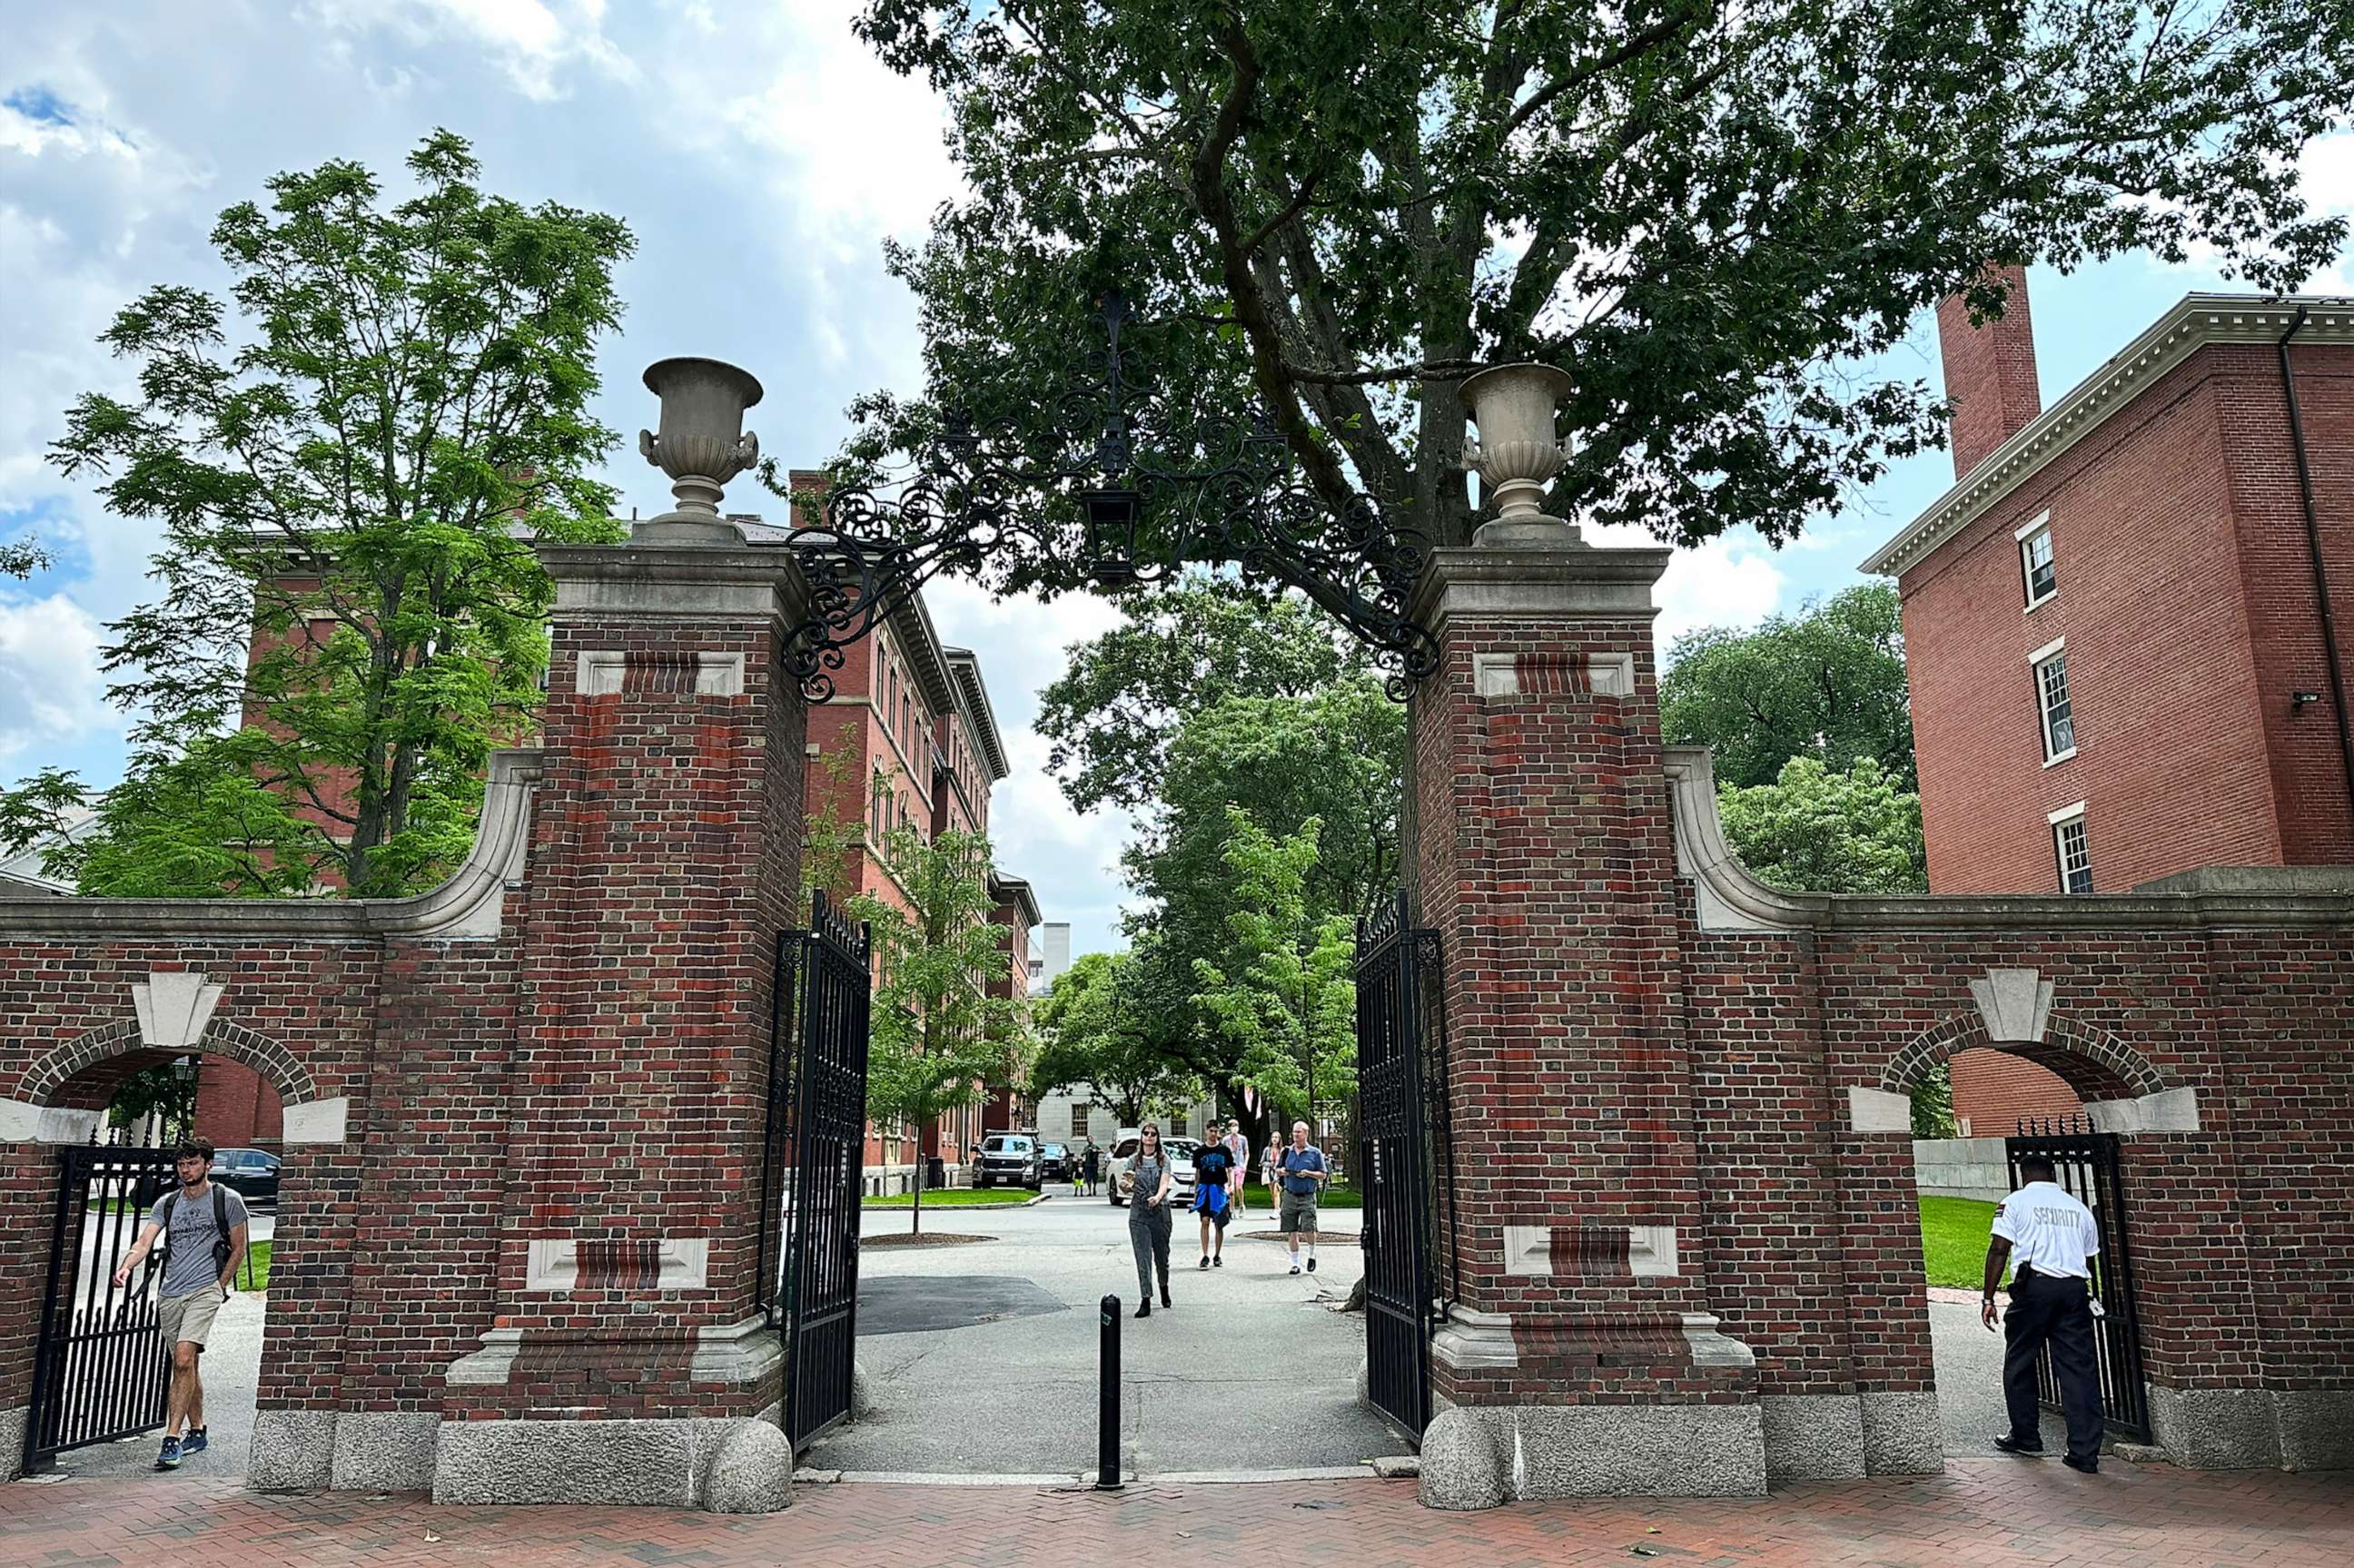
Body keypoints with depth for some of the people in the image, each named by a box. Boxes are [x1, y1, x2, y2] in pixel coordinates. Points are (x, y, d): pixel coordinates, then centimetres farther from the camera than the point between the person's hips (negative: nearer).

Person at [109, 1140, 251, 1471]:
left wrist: (218, 1286, -1)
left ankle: (172, 1439, -17)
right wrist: (125, 1268, -21)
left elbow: (238, 1250, 6)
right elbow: (144, 1242, -2)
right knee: (184, 1367, 13)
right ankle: (197, 1431, 26)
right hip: (170, 1294, 5)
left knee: (184, 1360, -18)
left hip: (205, 1290, -5)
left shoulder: (228, 1200, 1)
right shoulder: (166, 1203, 11)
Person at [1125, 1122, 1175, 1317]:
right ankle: (1145, 1302, -5)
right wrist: (1126, 1185, -15)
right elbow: (1128, 1188, 9)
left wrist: (1157, 1197, -32)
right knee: (1143, 1257, -6)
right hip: (1138, 1213, 0)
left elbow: (1164, 1183, -12)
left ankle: (1164, 1289, 38)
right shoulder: (1134, 1161, 7)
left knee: (1162, 1255, 10)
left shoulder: (1164, 1160, 2)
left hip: (1160, 1211, 0)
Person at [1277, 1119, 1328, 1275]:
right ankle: (1295, 1263, 15)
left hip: (1307, 1197, -3)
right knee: (1292, 1232, 5)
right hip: (1290, 1196, 3)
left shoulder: (1315, 1153, 2)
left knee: (1308, 1229, -12)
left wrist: (1308, 1173, -14)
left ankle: (1312, 1254, 16)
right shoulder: (1287, 1152, 10)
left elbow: (1322, 1175, 3)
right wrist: (1282, 1171, -4)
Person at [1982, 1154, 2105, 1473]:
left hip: (2035, 1285, -4)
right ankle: (2085, 1453, 3)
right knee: (2079, 1369, 5)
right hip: (2075, 1289, 4)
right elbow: (2089, 1259, 20)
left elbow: (1999, 1249, -4)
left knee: (2019, 1365, 11)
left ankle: (2025, 1436, 20)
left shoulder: (2015, 1202, 5)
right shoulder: (2078, 1208, 19)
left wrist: (1988, 1297, -1)